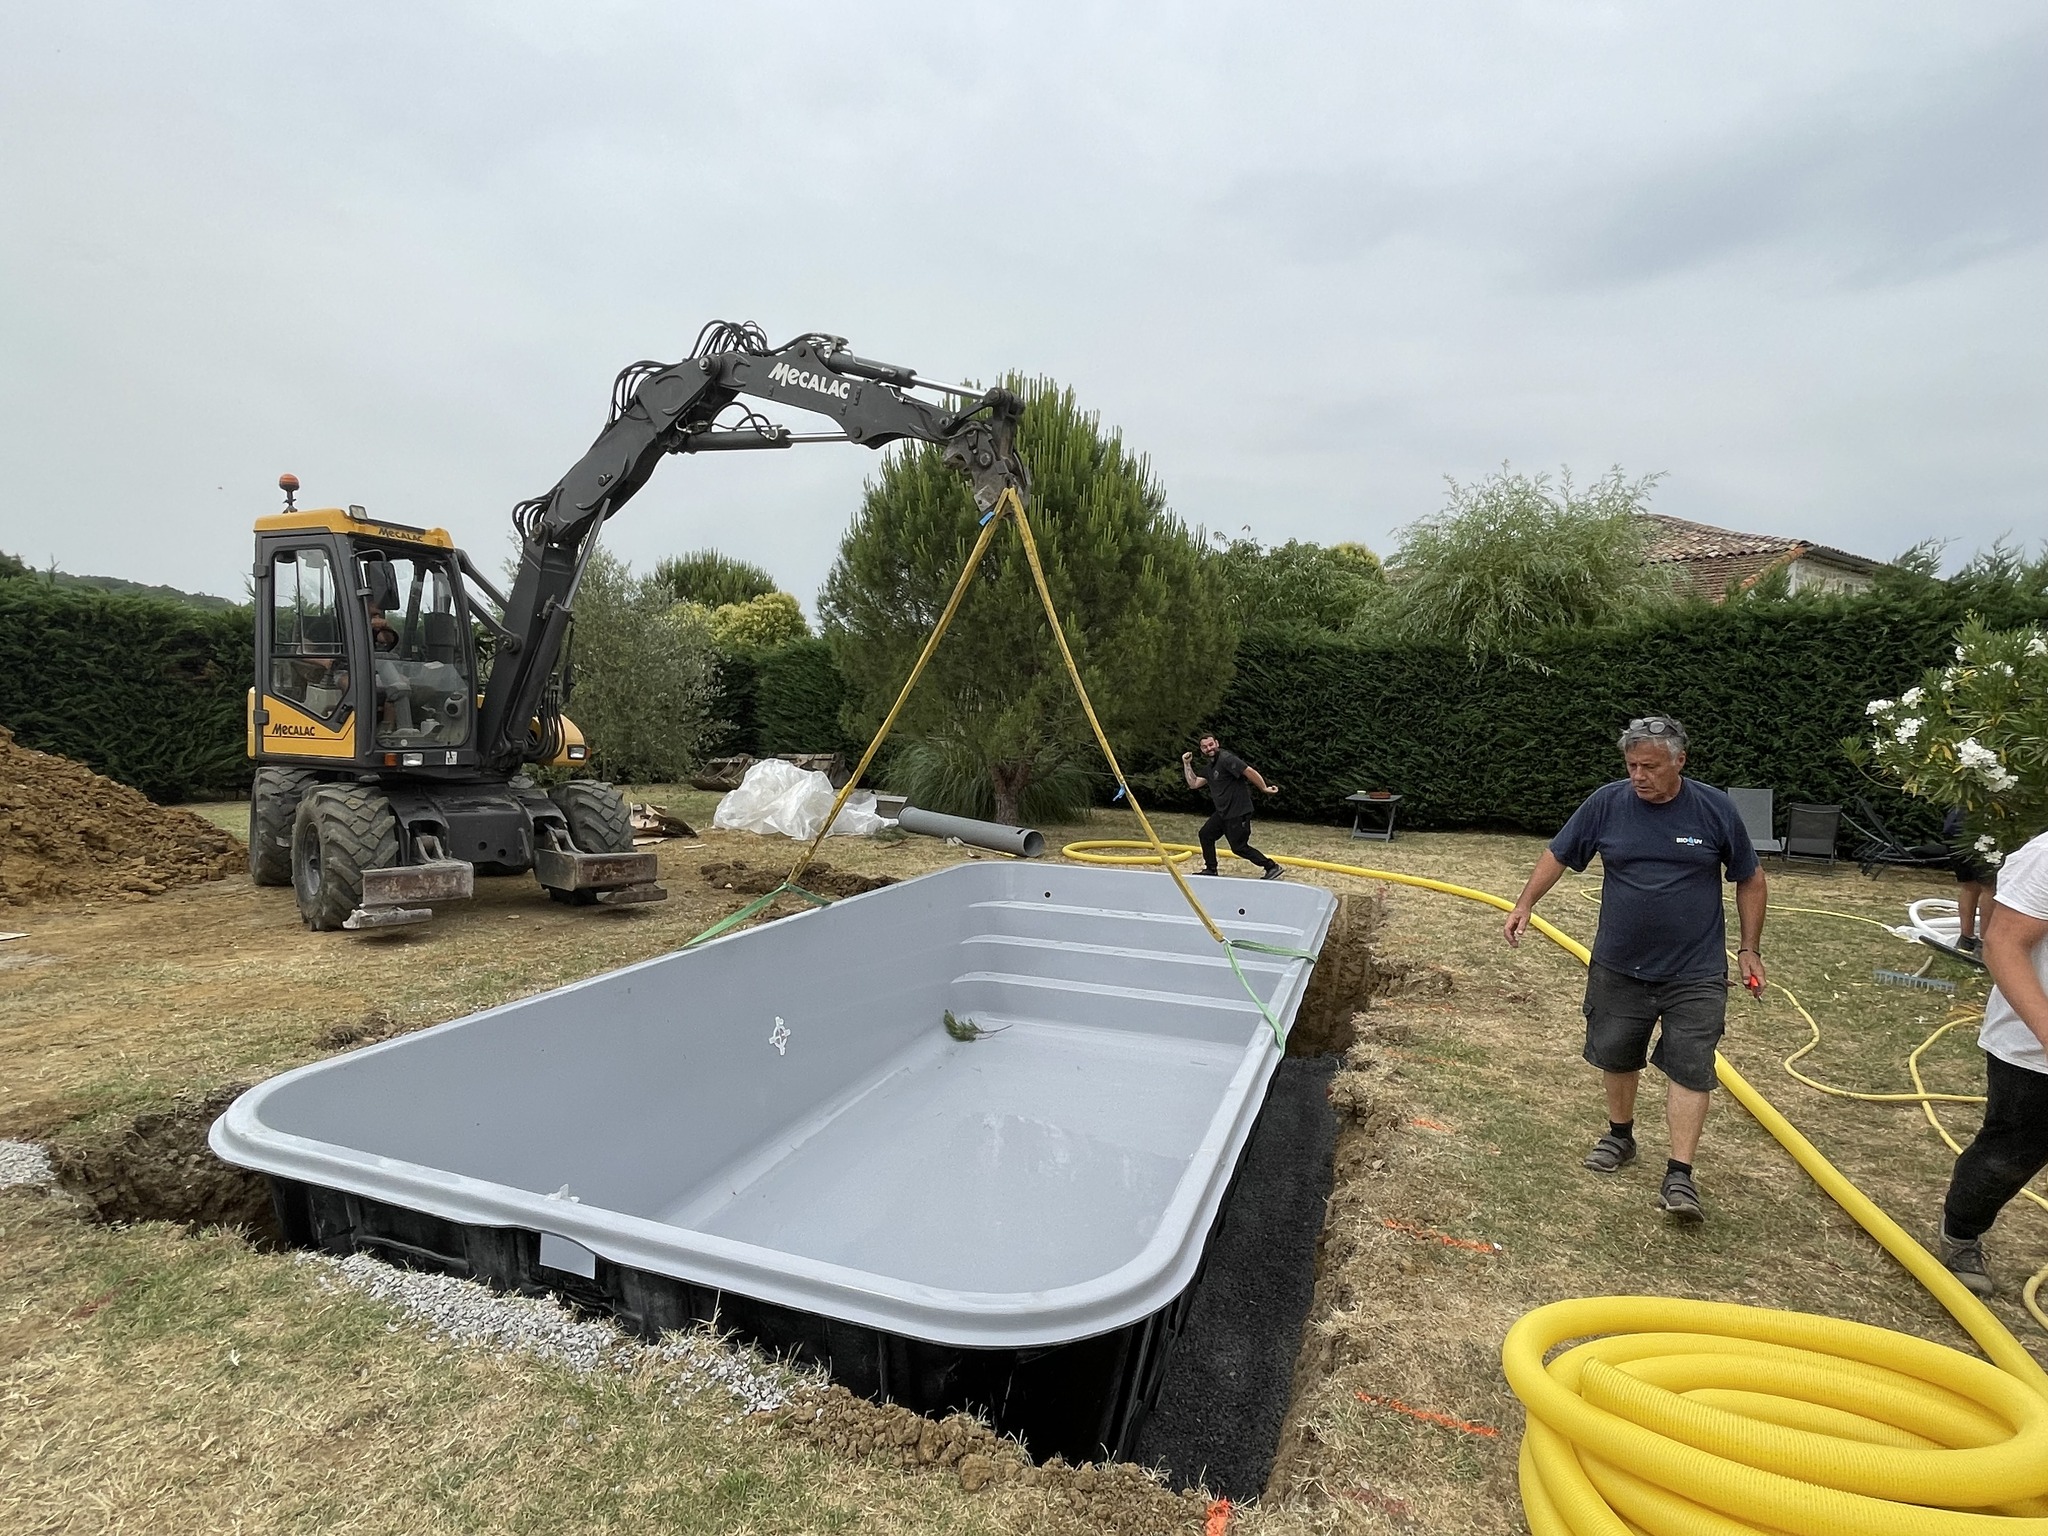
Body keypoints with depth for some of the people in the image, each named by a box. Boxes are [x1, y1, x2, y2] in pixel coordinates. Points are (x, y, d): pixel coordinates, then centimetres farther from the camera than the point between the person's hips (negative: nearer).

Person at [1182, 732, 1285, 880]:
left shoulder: (1226, 759, -17)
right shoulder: (1211, 767, 14)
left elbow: (1249, 771, -22)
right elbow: (1193, 783, 16)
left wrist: (1264, 788, -19)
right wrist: (1187, 764, 11)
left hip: (1238, 812, -10)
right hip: (1223, 812, 10)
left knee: (1239, 847, -6)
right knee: (1205, 834, 15)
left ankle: (1273, 868, 3)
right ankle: (1210, 870, 28)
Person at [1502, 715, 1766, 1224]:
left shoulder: (1715, 809, -9)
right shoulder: (1607, 803, -7)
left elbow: (1750, 878, 4)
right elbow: (1558, 854, 2)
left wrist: (1749, 949, 3)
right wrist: (1525, 905, -9)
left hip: (1694, 971, -2)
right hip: (1618, 967, 2)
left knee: (1690, 1069, -4)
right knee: (1616, 1056, 15)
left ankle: (1679, 1176, 2)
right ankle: (1620, 1136, 36)